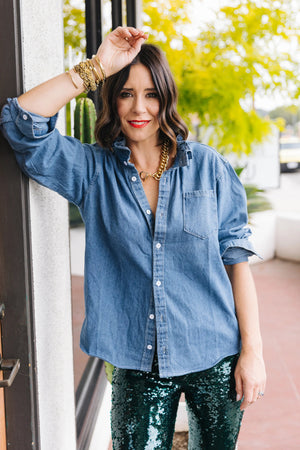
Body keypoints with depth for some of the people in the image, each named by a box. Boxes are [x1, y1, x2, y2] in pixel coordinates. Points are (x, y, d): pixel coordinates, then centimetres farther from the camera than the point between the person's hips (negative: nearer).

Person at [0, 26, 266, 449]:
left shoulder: (207, 166, -1)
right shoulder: (93, 171, 0)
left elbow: (236, 258, 0)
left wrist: (252, 350, -3)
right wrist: (96, 68, -15)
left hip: (215, 360, 1)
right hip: (139, 364, 0)